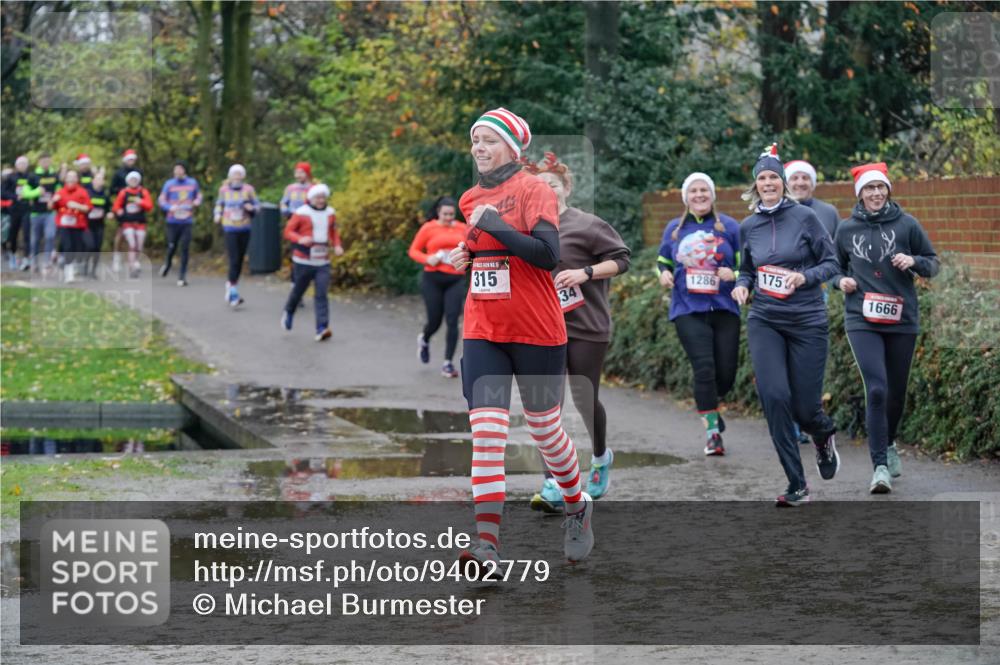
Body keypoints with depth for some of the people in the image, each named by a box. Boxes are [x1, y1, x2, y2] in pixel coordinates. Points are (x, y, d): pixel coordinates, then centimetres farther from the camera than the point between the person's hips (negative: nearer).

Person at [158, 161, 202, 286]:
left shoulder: (193, 183, 6)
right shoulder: (169, 184, 0)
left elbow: (198, 196, 19)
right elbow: (161, 201, 0)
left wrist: (197, 201, -4)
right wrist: (170, 207, -20)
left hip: (187, 222, 1)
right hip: (172, 221, -1)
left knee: (185, 249, -6)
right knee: (171, 247, 3)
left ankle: (182, 277, -2)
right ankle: (167, 263, 37)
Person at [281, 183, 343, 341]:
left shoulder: (330, 213, 7)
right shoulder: (301, 213, -7)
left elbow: (334, 232, 20)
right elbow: (288, 231, -6)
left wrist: (337, 245, 2)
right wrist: (300, 239, -25)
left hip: (323, 262, 3)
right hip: (304, 261, -3)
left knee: (321, 294, -9)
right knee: (298, 290, 13)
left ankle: (322, 329, -16)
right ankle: (288, 313, 44)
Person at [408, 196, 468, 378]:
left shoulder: (462, 228, 7)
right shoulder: (428, 228, 0)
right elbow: (413, 250, 4)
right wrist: (427, 259, -14)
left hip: (455, 280, 1)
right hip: (433, 279, -1)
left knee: (452, 321, -9)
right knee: (435, 321, 4)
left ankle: (448, 363, -3)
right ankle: (424, 340, 41)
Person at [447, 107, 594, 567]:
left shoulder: (535, 191, -9)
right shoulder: (471, 199, 12)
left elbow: (547, 254, -21)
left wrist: (493, 223, -21)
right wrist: (467, 256, 6)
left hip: (536, 331, -5)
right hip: (483, 331, 5)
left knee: (544, 426, 9)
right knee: (487, 427, -9)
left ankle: (578, 509, 35)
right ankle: (486, 539, -15)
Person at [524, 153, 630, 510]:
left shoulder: (587, 225, -6)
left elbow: (621, 258, -4)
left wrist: (584, 272, -16)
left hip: (586, 327, -3)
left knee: (585, 399, 4)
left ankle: (601, 457, 36)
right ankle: (552, 485, -8)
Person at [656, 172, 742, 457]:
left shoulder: (729, 227, 3)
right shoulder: (674, 229, 9)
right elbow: (663, 260, 22)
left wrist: (734, 275, -16)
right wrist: (664, 273, 0)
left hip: (724, 309, 0)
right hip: (688, 311, 0)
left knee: (726, 373, 1)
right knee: (704, 368, -15)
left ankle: (708, 406, 34)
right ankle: (712, 430, -6)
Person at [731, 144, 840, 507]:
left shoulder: (804, 217, -4)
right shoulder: (748, 227, 7)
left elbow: (831, 262, -1)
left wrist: (804, 277, -18)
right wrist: (742, 285, -2)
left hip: (807, 320, -2)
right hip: (764, 322, 3)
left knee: (804, 406, -2)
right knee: (774, 395, -15)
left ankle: (824, 437, 39)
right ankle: (797, 486, -5)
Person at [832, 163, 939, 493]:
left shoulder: (906, 224, 0)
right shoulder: (847, 229, 4)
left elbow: (934, 264, 6)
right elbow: (835, 267, 19)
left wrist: (914, 261, -14)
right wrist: (840, 281, -3)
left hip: (902, 320, 1)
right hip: (862, 321, -1)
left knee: (897, 392, 12)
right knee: (876, 389, -16)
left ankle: (888, 444, 41)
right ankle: (880, 466, -14)